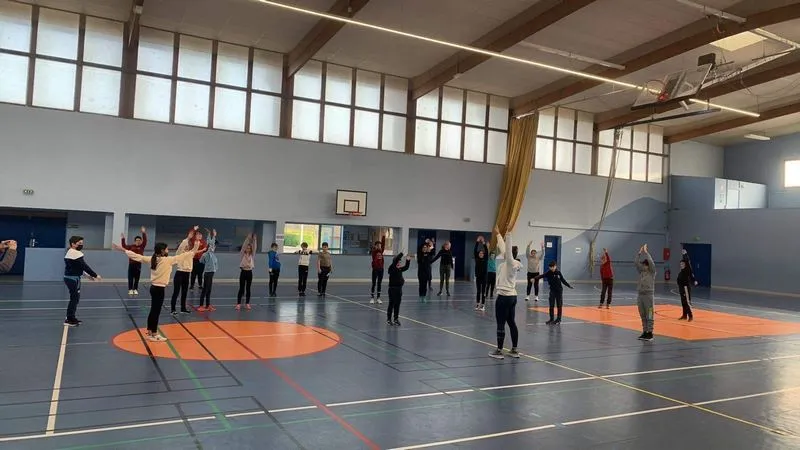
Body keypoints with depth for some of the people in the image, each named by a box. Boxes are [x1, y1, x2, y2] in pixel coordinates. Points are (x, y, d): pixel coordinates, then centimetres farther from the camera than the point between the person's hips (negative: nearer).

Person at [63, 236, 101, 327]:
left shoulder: (71, 253, 16)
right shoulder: (76, 253, -17)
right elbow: (84, 266, -19)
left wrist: (89, 275, 19)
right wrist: (95, 275, -14)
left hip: (70, 277, 11)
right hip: (73, 279, -11)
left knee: (75, 298, 17)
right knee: (74, 299, -4)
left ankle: (71, 318, 23)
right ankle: (69, 320, 0)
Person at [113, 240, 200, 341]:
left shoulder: (152, 259, 3)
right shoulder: (168, 260, -16)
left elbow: (138, 256, 7)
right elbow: (183, 256, -16)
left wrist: (123, 250, 16)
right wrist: (194, 249, -10)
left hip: (154, 287, 8)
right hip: (160, 289, -8)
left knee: (153, 310, 17)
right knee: (156, 311, 0)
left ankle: (149, 332, 26)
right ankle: (154, 335, 7)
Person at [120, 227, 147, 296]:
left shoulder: (142, 246, 1)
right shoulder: (131, 247, 5)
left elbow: (145, 241, -12)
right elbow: (124, 246, 4)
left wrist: (144, 233, -22)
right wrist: (123, 239, -6)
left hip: (138, 264, 0)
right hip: (131, 264, 0)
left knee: (137, 278, 6)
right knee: (130, 278, 3)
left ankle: (135, 289, 17)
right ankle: (130, 289, 11)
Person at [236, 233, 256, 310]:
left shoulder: (252, 255, 7)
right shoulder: (243, 254, 0)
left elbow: (254, 247, -4)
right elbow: (244, 246, -10)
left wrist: (254, 239, -12)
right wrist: (247, 239, -17)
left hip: (249, 272, 2)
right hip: (243, 272, -2)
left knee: (248, 289, 7)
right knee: (241, 288, -1)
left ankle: (247, 304, 13)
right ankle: (238, 304, 1)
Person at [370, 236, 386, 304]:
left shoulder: (381, 251, 5)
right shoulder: (374, 251, -5)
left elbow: (383, 244, -3)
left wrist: (383, 237, -12)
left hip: (381, 269, 4)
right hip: (375, 269, -4)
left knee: (379, 284, 8)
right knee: (374, 284, 1)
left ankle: (378, 298, 14)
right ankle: (372, 298, 10)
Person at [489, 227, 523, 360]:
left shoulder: (510, 263, -14)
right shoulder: (510, 263, 9)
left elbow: (508, 248, -27)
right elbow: (503, 248, 18)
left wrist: (508, 233, -32)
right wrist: (498, 234, 26)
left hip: (504, 297, -9)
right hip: (512, 296, 10)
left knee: (501, 324, -3)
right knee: (511, 323, 12)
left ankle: (499, 351, 3)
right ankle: (514, 350, 18)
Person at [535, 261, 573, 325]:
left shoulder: (558, 272, -3)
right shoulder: (548, 273, -8)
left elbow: (563, 280, 10)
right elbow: (541, 276, -23)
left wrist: (568, 286, 16)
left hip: (559, 290, 1)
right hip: (552, 291, -1)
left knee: (559, 305, 5)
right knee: (551, 306, -1)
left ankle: (558, 319, 15)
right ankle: (551, 319, 9)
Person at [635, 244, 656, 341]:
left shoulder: (652, 272, -2)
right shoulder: (641, 271, 11)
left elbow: (651, 262, -17)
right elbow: (636, 262, 1)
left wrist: (645, 252, -14)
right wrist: (640, 252, -5)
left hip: (649, 295, -5)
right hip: (640, 295, 5)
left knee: (650, 316, -2)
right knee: (643, 316, 9)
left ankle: (650, 333, 2)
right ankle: (644, 332, 16)